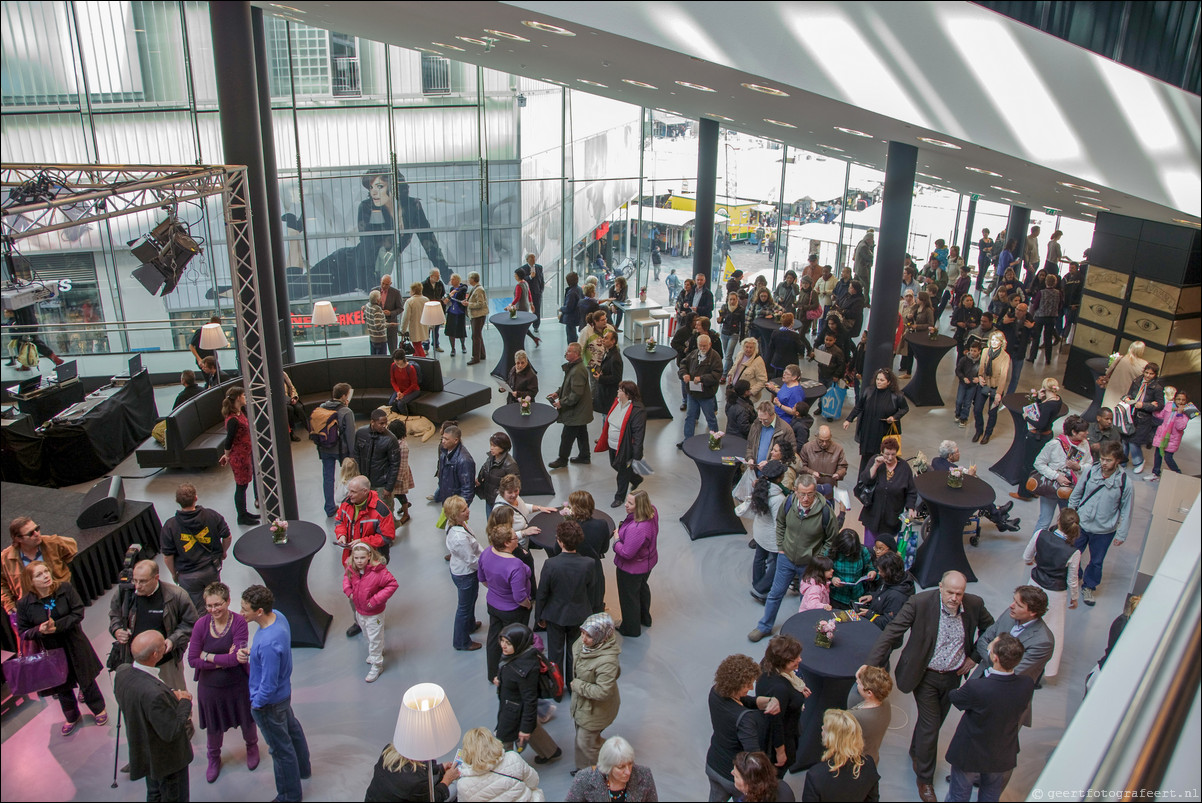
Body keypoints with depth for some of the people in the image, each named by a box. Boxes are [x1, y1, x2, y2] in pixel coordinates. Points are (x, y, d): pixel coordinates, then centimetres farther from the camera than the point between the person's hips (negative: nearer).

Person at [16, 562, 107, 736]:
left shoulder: (65, 589, -16)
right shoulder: (24, 603, -15)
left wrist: (58, 626, -27)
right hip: (49, 651, 1)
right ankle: (72, 717, 44)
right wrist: (39, 630, -26)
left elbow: (78, 613, -16)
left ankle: (99, 709, 41)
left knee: (86, 680, 17)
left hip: (74, 647, -1)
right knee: (62, 686, 20)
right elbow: (23, 632, -6)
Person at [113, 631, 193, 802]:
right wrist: (185, 702, -17)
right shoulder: (154, 693, -43)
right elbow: (171, 732, -32)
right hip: (167, 759, -7)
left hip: (144, 753, 7)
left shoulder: (122, 671, -17)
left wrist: (171, 695, -4)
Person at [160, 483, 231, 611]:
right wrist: (223, 552, 17)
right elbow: (227, 537, -4)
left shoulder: (170, 526, -17)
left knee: (198, 611, 15)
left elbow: (167, 556, -12)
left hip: (188, 575, -2)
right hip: (212, 569, 2)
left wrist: (174, 574, 6)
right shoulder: (212, 516, -14)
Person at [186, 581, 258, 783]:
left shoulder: (239, 622, -21)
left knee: (246, 721, 20)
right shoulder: (201, 624, -15)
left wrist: (208, 656, -18)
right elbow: (192, 660, -15)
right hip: (210, 686, 1)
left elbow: (235, 658, -25)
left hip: (238, 685, -1)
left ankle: (251, 746, 52)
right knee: (213, 726, 21)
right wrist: (223, 661, -22)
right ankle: (214, 758, 49)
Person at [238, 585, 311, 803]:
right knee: (292, 730, 30)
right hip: (284, 693, 9)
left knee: (281, 749, 12)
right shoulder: (277, 616, -13)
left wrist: (257, 704, -13)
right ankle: (303, 769, 54)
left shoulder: (268, 643, -40)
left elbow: (269, 685, -31)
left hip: (269, 703, -9)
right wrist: (250, 652, -7)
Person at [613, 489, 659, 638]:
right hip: (648, 560, 9)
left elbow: (627, 553, -35)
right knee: (642, 587, 32)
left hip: (632, 568, -9)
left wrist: (617, 539, -18)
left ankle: (631, 629, 40)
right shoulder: (652, 511, -15)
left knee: (629, 596, 16)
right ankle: (645, 618, 57)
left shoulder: (637, 529, -43)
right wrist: (621, 530, -1)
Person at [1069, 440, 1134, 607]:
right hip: (1081, 524, 2)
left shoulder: (1124, 483, -17)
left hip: (1104, 531, -2)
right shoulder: (1091, 472, -12)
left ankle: (1089, 587, 40)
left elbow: (1126, 511, -6)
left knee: (1096, 562, 15)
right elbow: (1076, 494, 3)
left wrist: (1121, 534, -3)